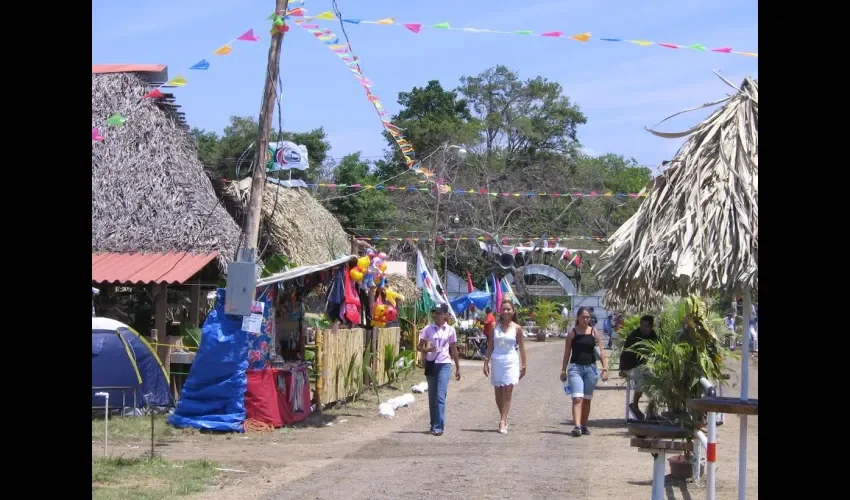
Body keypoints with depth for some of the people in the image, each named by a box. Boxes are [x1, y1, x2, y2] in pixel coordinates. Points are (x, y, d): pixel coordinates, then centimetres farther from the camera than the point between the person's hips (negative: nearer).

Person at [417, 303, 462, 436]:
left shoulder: (450, 330, 2)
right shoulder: (428, 329, 2)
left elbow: (454, 350, 10)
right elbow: (419, 347, 4)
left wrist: (458, 368, 13)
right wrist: (426, 349, -19)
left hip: (444, 365, -2)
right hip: (430, 364, 2)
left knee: (440, 396, -12)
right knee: (432, 396, 9)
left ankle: (438, 426, -13)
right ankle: (434, 424, 21)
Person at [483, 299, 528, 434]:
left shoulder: (517, 328, 1)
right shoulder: (495, 326, 5)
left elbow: (521, 348, 4)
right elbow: (490, 346, 8)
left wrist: (523, 366, 2)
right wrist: (486, 362, 3)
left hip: (511, 362, -2)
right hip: (497, 361, 2)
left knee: (507, 392, -10)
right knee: (498, 393, 7)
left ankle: (503, 422, -13)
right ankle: (503, 417, 25)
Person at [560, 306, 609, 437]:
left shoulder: (594, 332, 5)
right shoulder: (572, 332, 2)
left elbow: (601, 352, 4)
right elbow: (567, 352, 5)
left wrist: (605, 368, -4)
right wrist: (563, 370, 3)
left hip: (591, 368, 2)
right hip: (575, 367, -2)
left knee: (587, 399, 10)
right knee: (577, 398, -14)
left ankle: (583, 425, 23)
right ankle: (577, 426, -23)